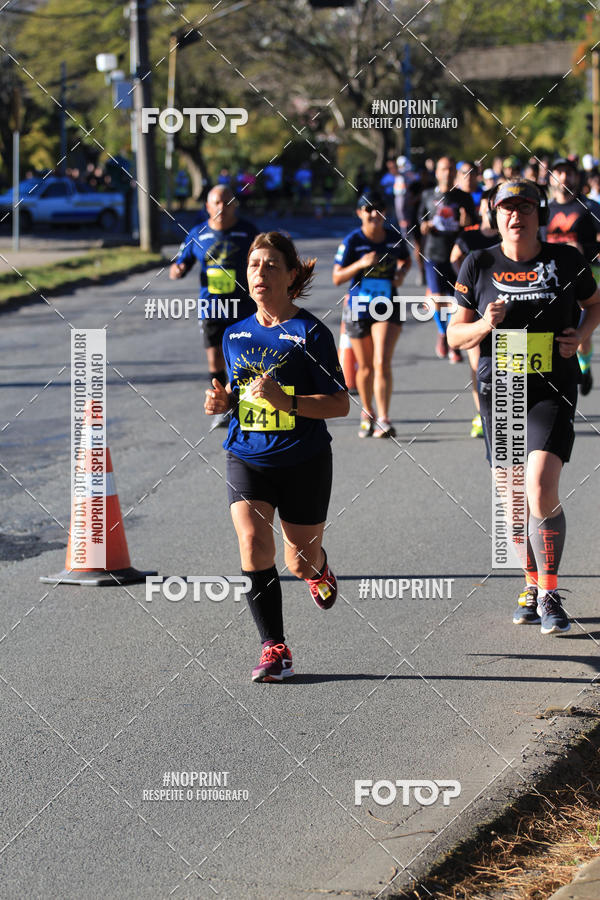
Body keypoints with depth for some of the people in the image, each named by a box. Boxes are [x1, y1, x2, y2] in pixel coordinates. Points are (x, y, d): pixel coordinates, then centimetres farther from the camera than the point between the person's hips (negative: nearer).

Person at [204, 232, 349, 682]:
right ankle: (274, 649, -12)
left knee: (301, 563, 9)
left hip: (304, 462, -3)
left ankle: (319, 568, 49)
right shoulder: (235, 335, 6)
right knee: (253, 543, -19)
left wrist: (285, 401, -26)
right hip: (247, 457, 3)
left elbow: (340, 404, -12)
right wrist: (223, 401, -2)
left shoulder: (310, 332, -10)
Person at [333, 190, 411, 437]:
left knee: (382, 363, -15)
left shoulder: (395, 239, -1)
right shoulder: (352, 241, -8)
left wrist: (401, 273, -2)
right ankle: (367, 414, 35)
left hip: (387, 309, 0)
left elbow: (406, 260, 20)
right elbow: (337, 278, -8)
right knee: (365, 367, 12)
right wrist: (361, 264, -22)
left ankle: (383, 420, -16)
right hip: (358, 309, 0)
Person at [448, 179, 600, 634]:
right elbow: (455, 335, 6)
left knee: (541, 488, -18)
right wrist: (484, 325, -15)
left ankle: (550, 595, -6)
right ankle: (533, 585, 28)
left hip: (553, 390, -2)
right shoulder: (479, 265, 2)